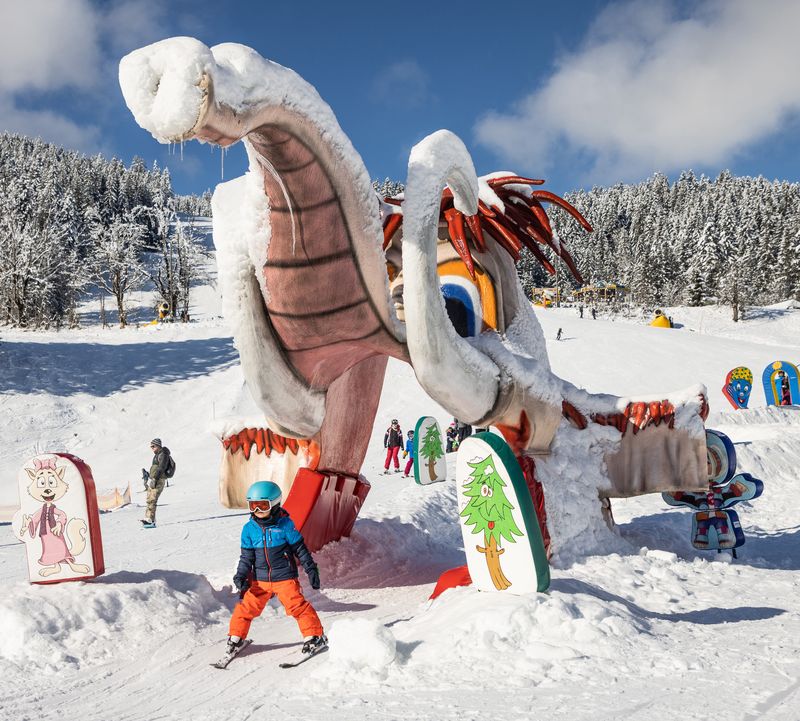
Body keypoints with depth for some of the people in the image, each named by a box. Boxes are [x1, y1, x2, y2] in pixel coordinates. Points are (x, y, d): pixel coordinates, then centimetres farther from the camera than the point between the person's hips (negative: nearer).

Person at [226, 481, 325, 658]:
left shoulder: (285, 524, -9)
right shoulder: (249, 529, -1)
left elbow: (300, 549, -2)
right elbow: (247, 556, 6)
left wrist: (311, 569, 0)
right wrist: (240, 576, -4)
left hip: (285, 578, -3)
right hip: (259, 580, 3)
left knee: (297, 606, -7)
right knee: (247, 607, 2)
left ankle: (315, 636, 7)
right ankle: (236, 637, 23)